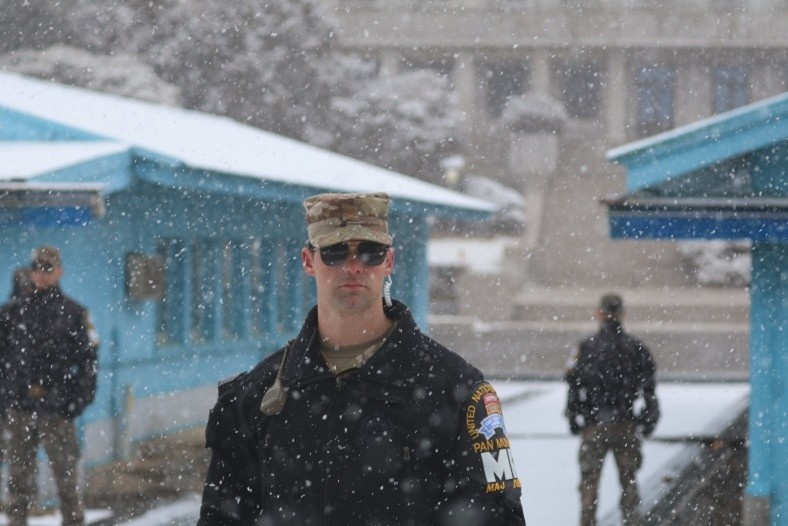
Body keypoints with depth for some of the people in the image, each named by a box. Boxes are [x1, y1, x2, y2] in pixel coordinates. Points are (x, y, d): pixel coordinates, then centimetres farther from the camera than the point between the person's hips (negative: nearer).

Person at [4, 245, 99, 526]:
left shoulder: (74, 313, 2)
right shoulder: (18, 311, 12)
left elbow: (88, 359, 0)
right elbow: (7, 357, 14)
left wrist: (79, 399, -8)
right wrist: (6, 396, 6)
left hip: (57, 408, -3)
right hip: (21, 407, 3)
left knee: (65, 472, -2)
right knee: (19, 474, 6)